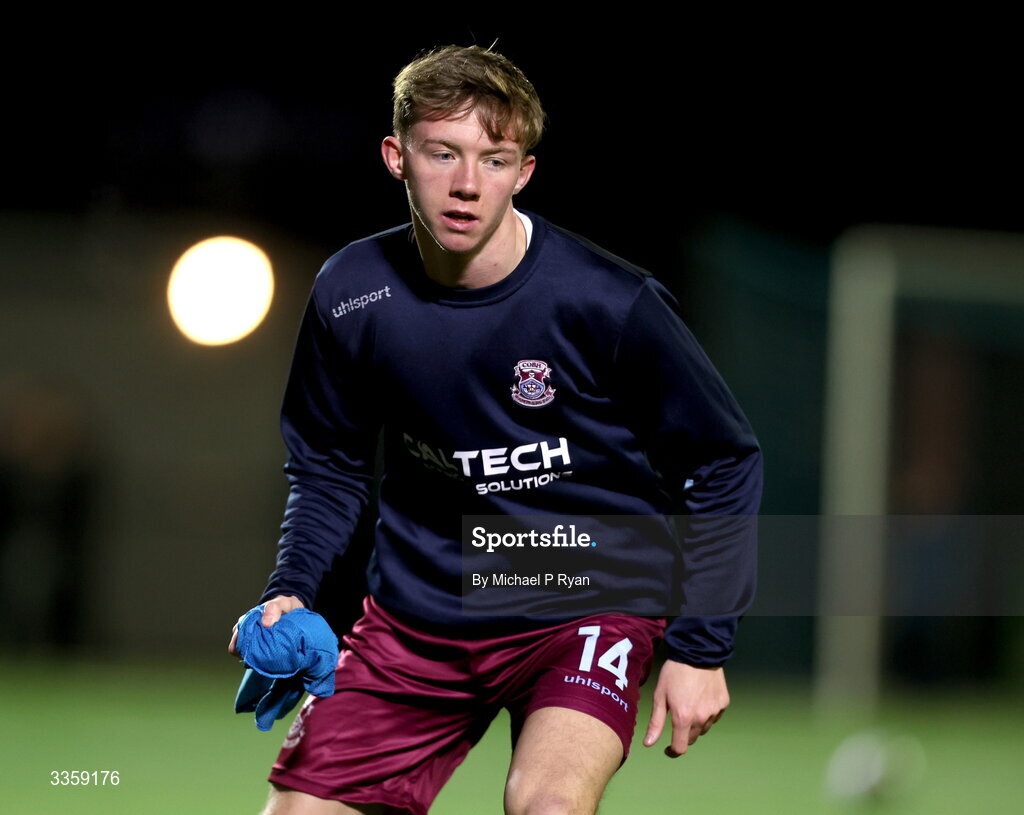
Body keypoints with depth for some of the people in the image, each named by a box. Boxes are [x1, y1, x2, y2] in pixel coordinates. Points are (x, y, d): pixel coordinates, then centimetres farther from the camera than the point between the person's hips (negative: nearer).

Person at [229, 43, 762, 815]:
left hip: (588, 601, -4)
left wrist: (699, 647, -8)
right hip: (419, 608, 4)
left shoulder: (610, 303, -18)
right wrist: (291, 592, -6)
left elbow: (726, 463, -6)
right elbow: (328, 468, 10)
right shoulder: (349, 296, -8)